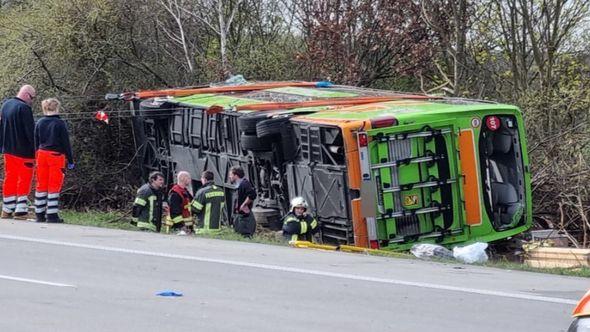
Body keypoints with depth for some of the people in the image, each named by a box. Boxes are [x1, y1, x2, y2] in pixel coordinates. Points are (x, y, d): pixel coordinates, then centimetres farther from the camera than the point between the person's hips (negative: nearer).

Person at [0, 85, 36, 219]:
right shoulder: (24, 108, -17)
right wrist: (35, 148, -12)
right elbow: (31, 131, -18)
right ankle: (20, 210, -6)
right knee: (24, 179, -2)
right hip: (24, 151, -8)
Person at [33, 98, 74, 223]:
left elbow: (36, 142, 11)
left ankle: (39, 214, 12)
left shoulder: (40, 123, 5)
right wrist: (70, 160, -1)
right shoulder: (60, 124, -9)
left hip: (42, 155, 5)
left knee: (41, 185, 10)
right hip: (56, 156, -5)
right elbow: (66, 143, -7)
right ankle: (52, 215, -4)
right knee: (54, 186, -1)